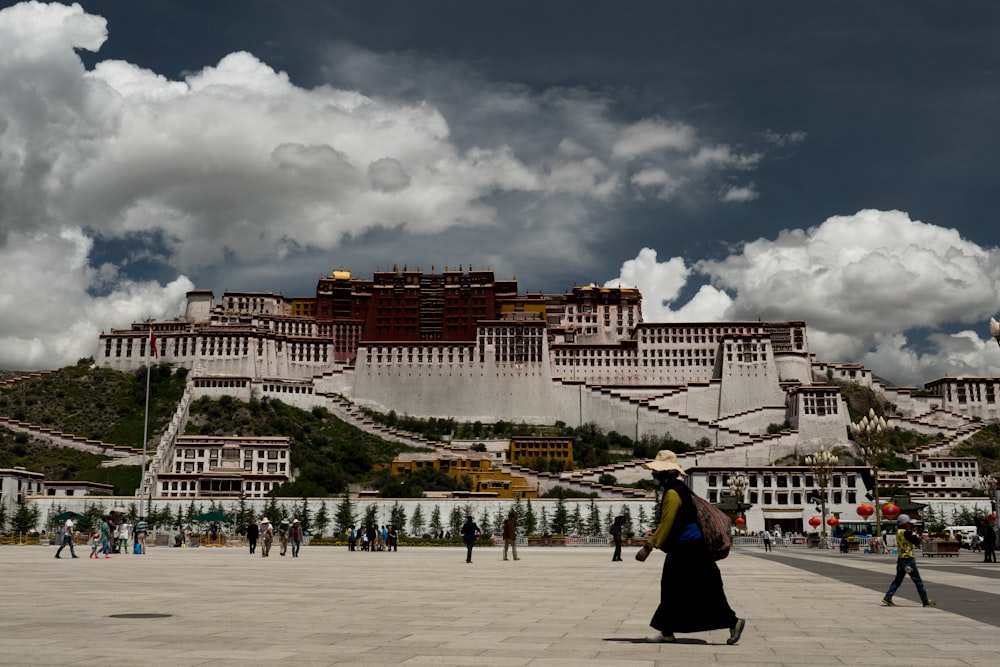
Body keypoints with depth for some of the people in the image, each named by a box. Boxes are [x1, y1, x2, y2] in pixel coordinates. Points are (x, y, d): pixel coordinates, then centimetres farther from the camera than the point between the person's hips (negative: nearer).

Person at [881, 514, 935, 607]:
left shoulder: (898, 532, 10)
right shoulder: (906, 533, -16)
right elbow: (916, 542, -12)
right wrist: (914, 534, 5)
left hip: (901, 559, 8)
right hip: (908, 559, -8)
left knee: (898, 580, 11)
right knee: (918, 581, 2)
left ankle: (887, 598, 3)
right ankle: (926, 601, 9)